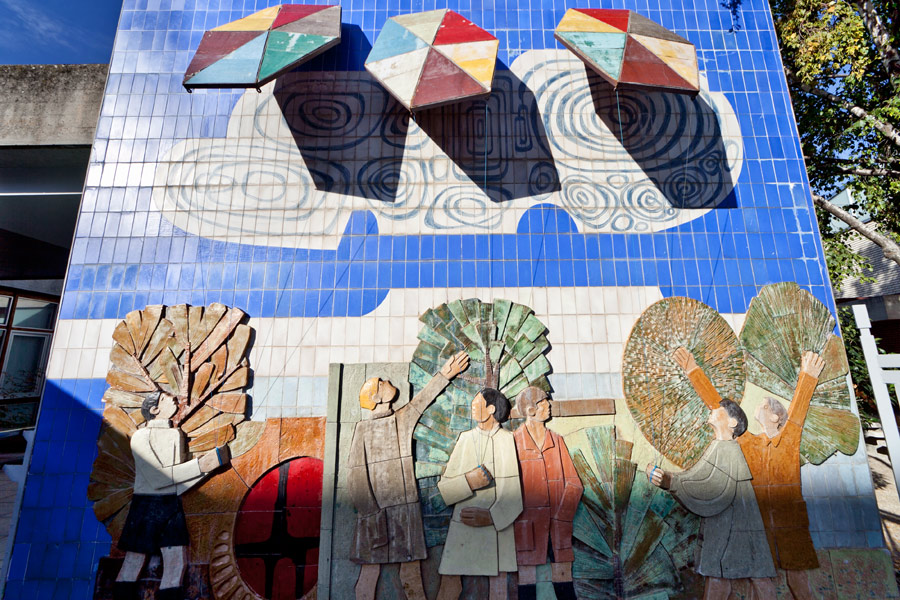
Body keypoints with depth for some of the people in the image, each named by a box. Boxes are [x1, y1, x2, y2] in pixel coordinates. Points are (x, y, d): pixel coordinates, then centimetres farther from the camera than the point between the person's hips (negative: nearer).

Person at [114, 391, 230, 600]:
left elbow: (178, 477, 9)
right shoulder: (140, 437, -8)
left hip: (173, 506, 5)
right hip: (146, 506, -5)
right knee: (133, 563, 6)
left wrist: (208, 466, -5)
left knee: (177, 563, 2)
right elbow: (158, 478, -15)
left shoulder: (177, 435, 8)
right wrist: (199, 465, -19)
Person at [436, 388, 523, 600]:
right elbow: (443, 486, 4)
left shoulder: (509, 440, -1)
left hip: (499, 528, -1)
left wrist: (491, 517, -16)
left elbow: (516, 493, -5)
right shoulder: (465, 438, 5)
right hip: (463, 528, 1)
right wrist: (467, 481, -14)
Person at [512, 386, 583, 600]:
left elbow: (574, 483, 4)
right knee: (527, 580, 5)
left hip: (558, 526, 3)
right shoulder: (514, 441, -6)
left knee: (564, 580, 9)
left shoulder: (557, 440, 6)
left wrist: (561, 517, -6)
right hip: (527, 526, -3)